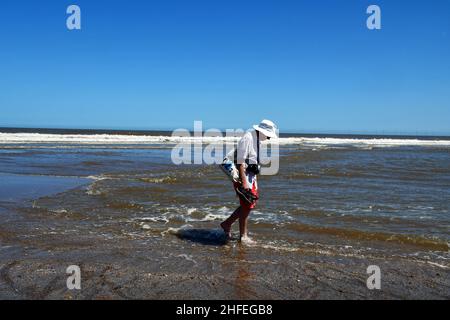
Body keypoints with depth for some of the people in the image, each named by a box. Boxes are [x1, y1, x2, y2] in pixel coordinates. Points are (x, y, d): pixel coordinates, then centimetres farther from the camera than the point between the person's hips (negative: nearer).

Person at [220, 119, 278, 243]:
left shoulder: (257, 140, 13)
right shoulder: (247, 138, -18)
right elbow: (240, 161, -22)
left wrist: (254, 180, 22)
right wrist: (244, 182, -26)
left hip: (250, 176, 10)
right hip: (242, 176, -10)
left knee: (251, 204, 13)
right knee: (246, 206, -3)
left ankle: (227, 223, 23)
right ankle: (243, 236, 11)